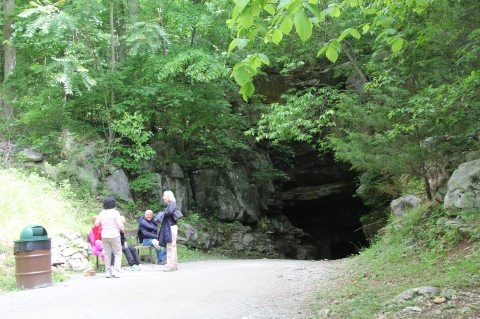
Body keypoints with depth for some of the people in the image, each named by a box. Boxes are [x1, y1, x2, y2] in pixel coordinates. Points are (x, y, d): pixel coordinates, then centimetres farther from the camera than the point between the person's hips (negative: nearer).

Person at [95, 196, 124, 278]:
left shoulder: (102, 212, 3)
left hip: (104, 235, 4)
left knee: (107, 254, 12)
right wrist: (123, 229, 6)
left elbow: (96, 223, 8)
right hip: (114, 235, -4)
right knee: (118, 253, 6)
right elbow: (120, 225, -14)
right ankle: (116, 271, -3)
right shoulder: (115, 212, -10)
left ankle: (108, 272, 13)